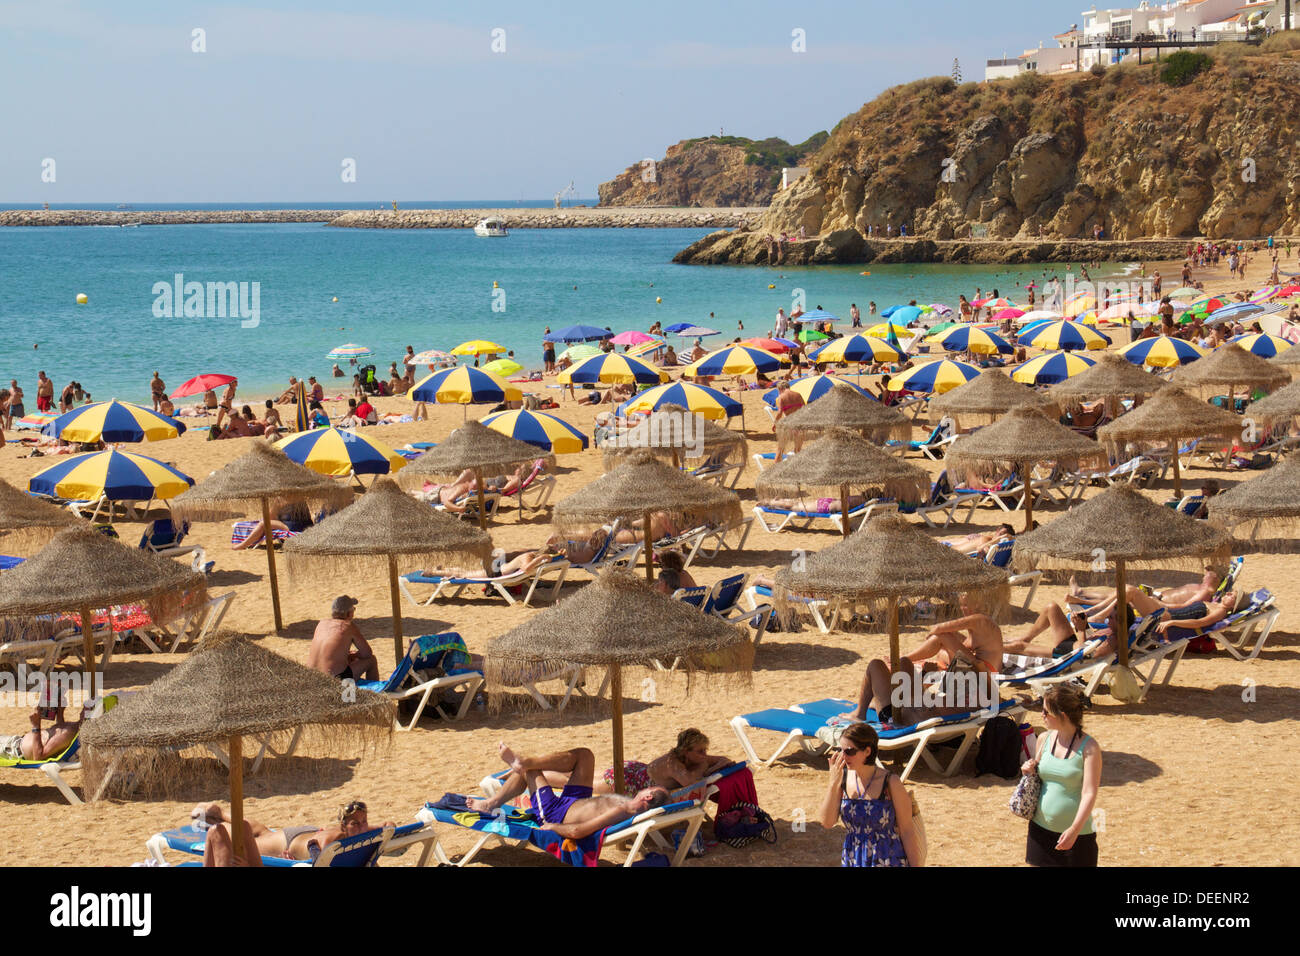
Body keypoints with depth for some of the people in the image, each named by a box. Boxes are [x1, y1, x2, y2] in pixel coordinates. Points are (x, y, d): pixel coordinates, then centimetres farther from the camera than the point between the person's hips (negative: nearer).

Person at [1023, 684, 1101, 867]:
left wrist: (1074, 829, -27)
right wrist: (1030, 771, -3)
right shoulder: (1044, 739, 4)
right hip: (1041, 829, 5)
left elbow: (1089, 793, -18)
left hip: (1077, 834, -5)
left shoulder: (1088, 747, -13)